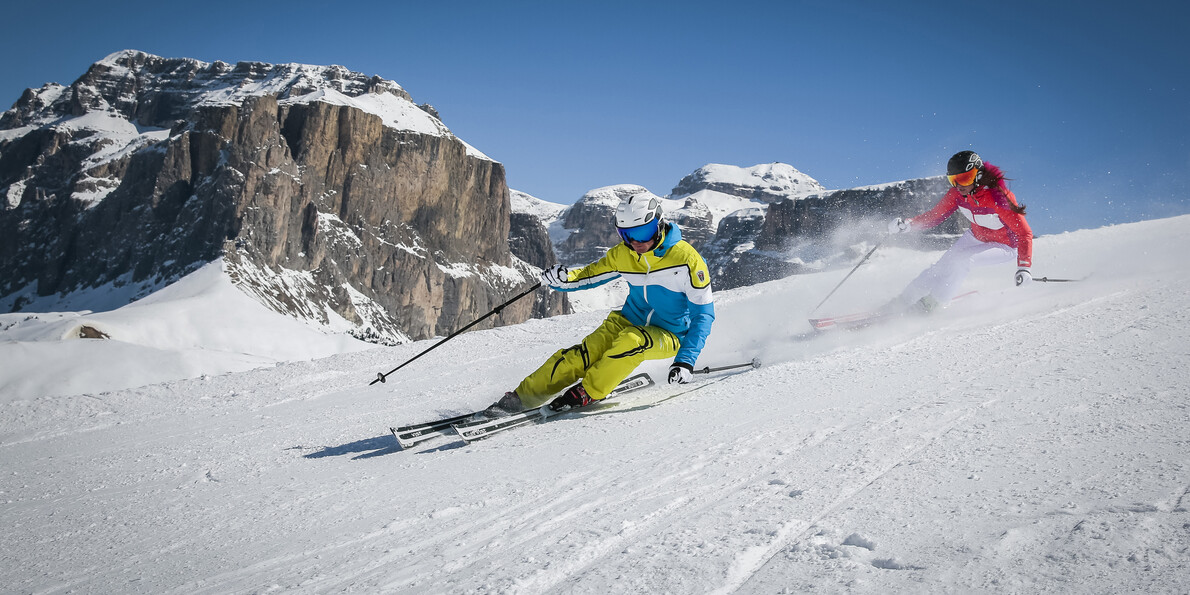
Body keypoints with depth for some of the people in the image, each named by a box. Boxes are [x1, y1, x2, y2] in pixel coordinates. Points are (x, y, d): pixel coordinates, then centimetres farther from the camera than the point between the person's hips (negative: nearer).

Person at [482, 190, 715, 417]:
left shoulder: (686, 258, -19)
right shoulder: (622, 254, -5)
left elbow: (704, 313, -15)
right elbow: (591, 274, 8)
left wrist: (686, 361, -24)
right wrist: (564, 279, -17)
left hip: (668, 337, -3)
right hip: (628, 322, 4)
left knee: (631, 341, -37)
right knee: (581, 356, -21)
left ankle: (587, 392, -20)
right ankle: (522, 397, -15)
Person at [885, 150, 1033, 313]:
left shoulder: (998, 198, -36)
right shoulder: (957, 193, -19)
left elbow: (1025, 234, -32)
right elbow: (934, 216, -8)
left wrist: (1023, 267, -44)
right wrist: (908, 224, -26)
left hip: (1004, 246, -6)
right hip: (975, 237, 6)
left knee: (961, 259, -26)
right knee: (942, 266, -4)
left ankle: (931, 302, -11)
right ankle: (904, 300, 9)